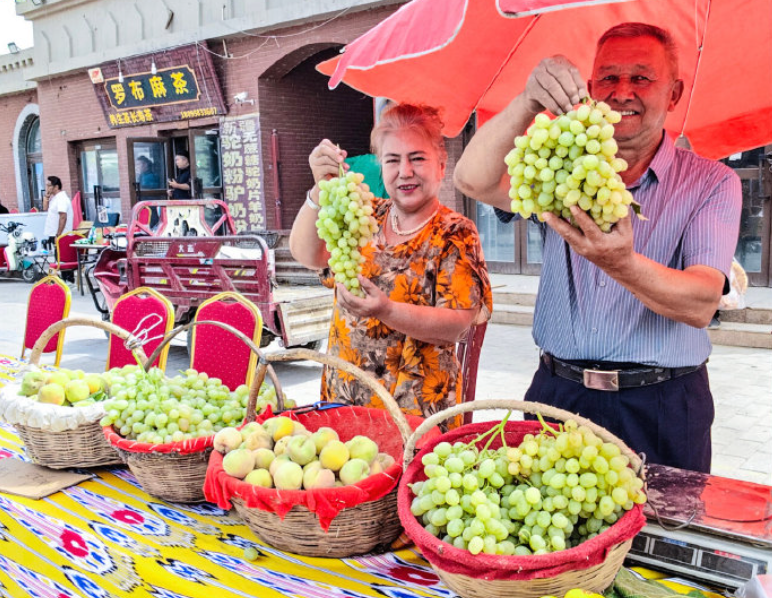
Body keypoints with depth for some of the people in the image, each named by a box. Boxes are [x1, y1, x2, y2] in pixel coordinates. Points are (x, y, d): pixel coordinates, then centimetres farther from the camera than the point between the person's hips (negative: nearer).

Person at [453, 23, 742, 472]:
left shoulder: (711, 182, -3)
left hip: (660, 410, -2)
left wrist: (622, 264, -37)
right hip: (557, 396, 2)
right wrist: (528, 104, -27)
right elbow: (475, 182, -12)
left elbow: (701, 305, -18)